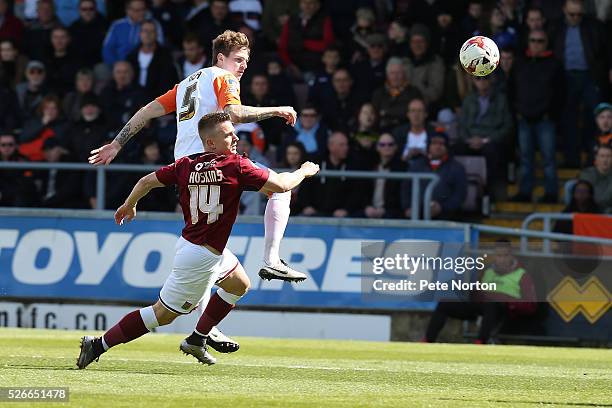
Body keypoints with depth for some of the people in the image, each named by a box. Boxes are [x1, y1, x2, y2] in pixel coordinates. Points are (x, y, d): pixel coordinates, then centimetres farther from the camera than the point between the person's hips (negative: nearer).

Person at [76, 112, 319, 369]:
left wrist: (128, 205, 25)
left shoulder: (186, 165, 0)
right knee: (163, 314, -1)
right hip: (202, 257, -9)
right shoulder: (236, 166, -19)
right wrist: (304, 172, 3)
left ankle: (197, 341, 32)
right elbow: (280, 185, -16)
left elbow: (147, 181, 6)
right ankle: (99, 345, 1)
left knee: (239, 285, 27)